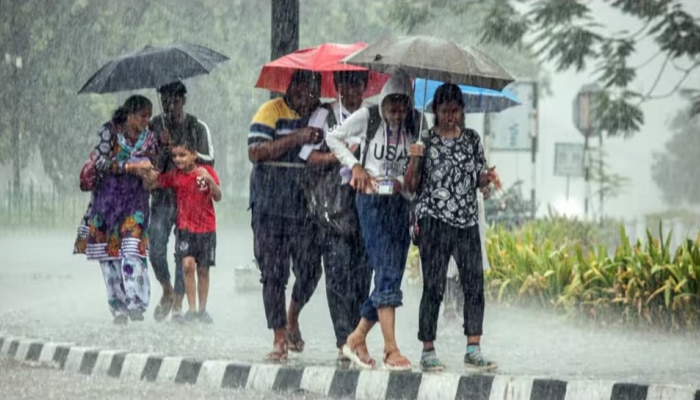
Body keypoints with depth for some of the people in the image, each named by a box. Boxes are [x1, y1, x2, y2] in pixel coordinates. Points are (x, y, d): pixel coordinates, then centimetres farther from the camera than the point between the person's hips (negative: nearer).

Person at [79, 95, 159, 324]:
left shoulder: (149, 138, 8)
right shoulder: (110, 131, -2)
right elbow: (100, 162, -9)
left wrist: (148, 172, -10)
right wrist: (130, 167, -16)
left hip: (135, 200, 1)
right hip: (108, 198, -1)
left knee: (132, 250, -15)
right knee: (108, 253, -2)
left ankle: (136, 304, -19)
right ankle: (118, 307, 3)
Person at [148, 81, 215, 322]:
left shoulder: (198, 128, 4)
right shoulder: (155, 126, 7)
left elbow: (209, 160, -1)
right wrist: (164, 147, -12)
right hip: (162, 196, 1)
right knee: (156, 248, -11)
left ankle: (178, 303, 4)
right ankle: (167, 291, 14)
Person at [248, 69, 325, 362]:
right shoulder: (272, 111, -2)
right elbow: (255, 152, -14)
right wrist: (297, 138, -21)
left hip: (307, 208, 3)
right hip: (270, 207, -3)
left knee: (310, 270, -2)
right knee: (273, 274, -1)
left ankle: (293, 318, 27)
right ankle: (279, 338, 8)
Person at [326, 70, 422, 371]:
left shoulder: (414, 124, 6)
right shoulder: (367, 117, -4)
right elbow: (333, 138, 7)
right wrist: (355, 165, -3)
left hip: (400, 202, 5)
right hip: (372, 201, -5)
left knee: (391, 276, 4)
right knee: (387, 273, -14)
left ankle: (357, 339, 18)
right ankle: (391, 349, -18)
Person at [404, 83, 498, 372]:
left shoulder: (471, 139, 11)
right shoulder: (425, 139, 1)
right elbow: (411, 185, 2)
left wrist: (487, 177, -4)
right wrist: (415, 160, -16)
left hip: (467, 220, 4)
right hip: (434, 220, -4)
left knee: (474, 284, -2)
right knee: (434, 287, -4)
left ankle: (473, 350, 3)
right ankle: (428, 351, 1)